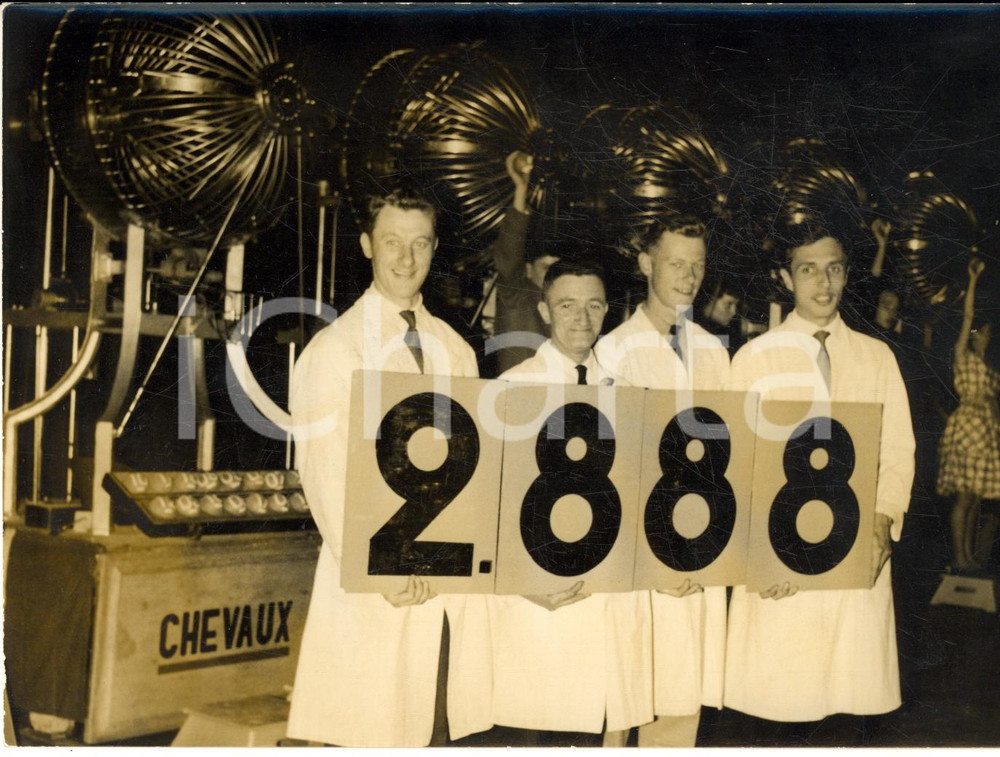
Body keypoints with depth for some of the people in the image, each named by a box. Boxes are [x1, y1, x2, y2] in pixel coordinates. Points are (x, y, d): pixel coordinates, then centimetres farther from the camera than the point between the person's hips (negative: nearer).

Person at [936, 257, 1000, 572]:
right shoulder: (963, 355, -1)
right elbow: (967, 316, -8)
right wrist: (973, 280, -11)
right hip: (968, 425, -7)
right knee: (964, 495, -8)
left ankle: (970, 553, 11)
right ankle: (959, 556, -5)